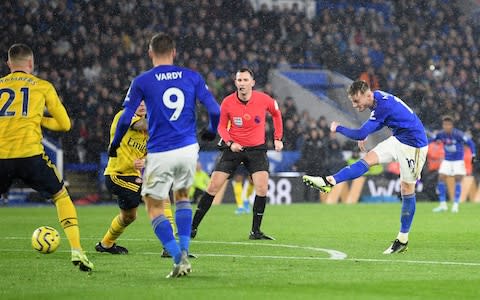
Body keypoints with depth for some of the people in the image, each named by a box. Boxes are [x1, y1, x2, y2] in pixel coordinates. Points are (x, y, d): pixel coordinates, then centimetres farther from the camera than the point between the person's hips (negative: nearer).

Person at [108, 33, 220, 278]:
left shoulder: (142, 82, -3)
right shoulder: (192, 77, 4)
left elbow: (126, 118, -4)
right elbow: (215, 110, 1)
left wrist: (114, 144, 12)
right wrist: (211, 132, 22)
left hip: (160, 154, -3)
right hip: (188, 148, 3)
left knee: (154, 207, 8)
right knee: (182, 196, 26)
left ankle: (179, 258, -7)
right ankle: (183, 251, 14)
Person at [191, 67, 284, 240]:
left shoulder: (264, 100, -9)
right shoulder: (228, 102, -10)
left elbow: (276, 114, 12)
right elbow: (222, 127, 2)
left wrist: (278, 138, 8)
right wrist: (230, 143, -16)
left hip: (256, 149, 0)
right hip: (233, 148, 0)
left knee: (262, 187, -16)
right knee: (213, 186, -5)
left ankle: (255, 231, -2)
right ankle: (193, 227, 3)